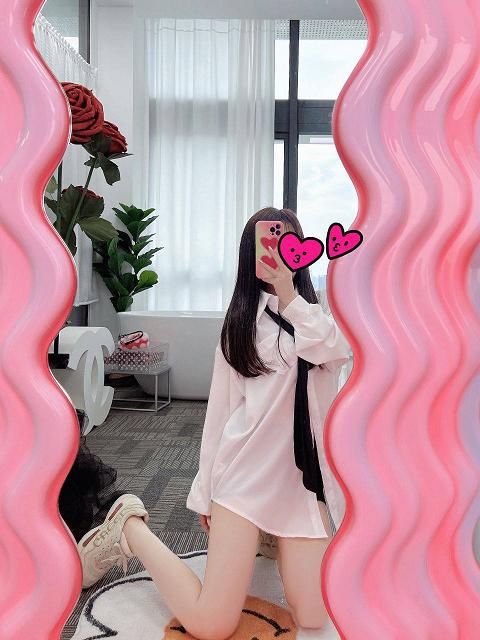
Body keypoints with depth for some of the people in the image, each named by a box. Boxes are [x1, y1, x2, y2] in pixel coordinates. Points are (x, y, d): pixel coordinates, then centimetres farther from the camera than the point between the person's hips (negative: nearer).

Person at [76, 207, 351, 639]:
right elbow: (221, 406, 5)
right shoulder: (243, 317, 5)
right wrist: (205, 491, 6)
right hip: (247, 469, -3)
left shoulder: (317, 312, 11)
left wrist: (287, 293, -17)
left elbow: (335, 350, -16)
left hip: (303, 474, 3)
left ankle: (274, 538, 25)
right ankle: (129, 528, 16)